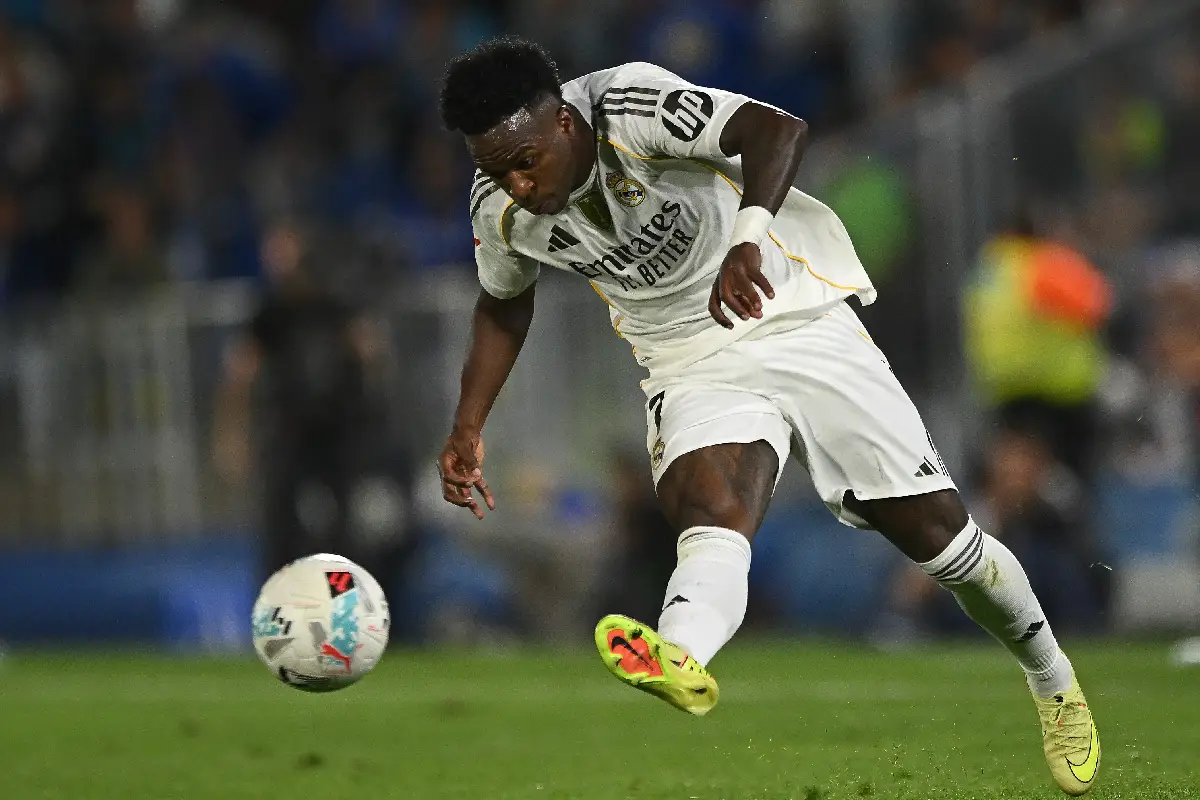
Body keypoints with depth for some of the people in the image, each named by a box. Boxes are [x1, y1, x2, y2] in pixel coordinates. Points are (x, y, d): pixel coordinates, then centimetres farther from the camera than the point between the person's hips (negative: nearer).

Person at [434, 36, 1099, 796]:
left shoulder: (633, 106, -25)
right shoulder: (500, 210, -7)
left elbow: (779, 129, -39)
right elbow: (504, 305, 15)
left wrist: (749, 237, -55)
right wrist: (468, 429, 7)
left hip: (798, 324, -2)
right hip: (692, 369, 2)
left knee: (938, 531, 1)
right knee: (711, 519, -31)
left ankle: (1053, 681, 27)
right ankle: (679, 660, -63)